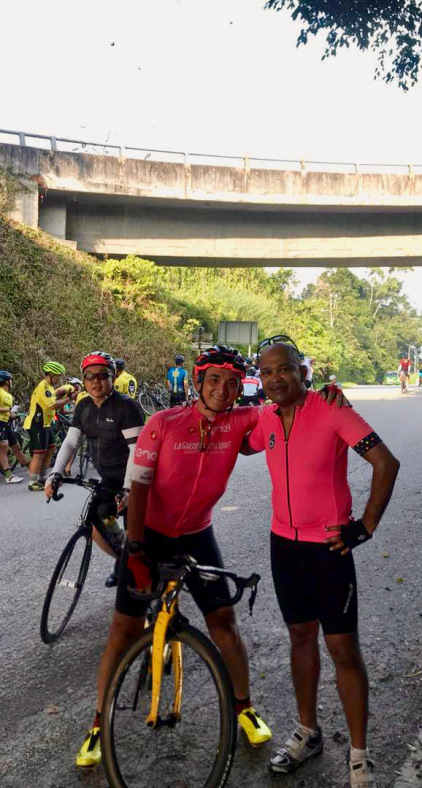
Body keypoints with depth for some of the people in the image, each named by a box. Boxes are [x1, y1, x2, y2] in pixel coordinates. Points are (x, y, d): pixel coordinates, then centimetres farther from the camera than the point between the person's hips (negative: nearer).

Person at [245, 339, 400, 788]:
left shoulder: (332, 411, -16)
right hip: (285, 543, 5)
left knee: (342, 647, 2)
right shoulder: (266, 420, 0)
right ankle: (308, 733, 36)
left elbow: (385, 463, -18)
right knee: (301, 636, 18)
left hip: (329, 545, -5)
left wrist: (366, 527, -16)